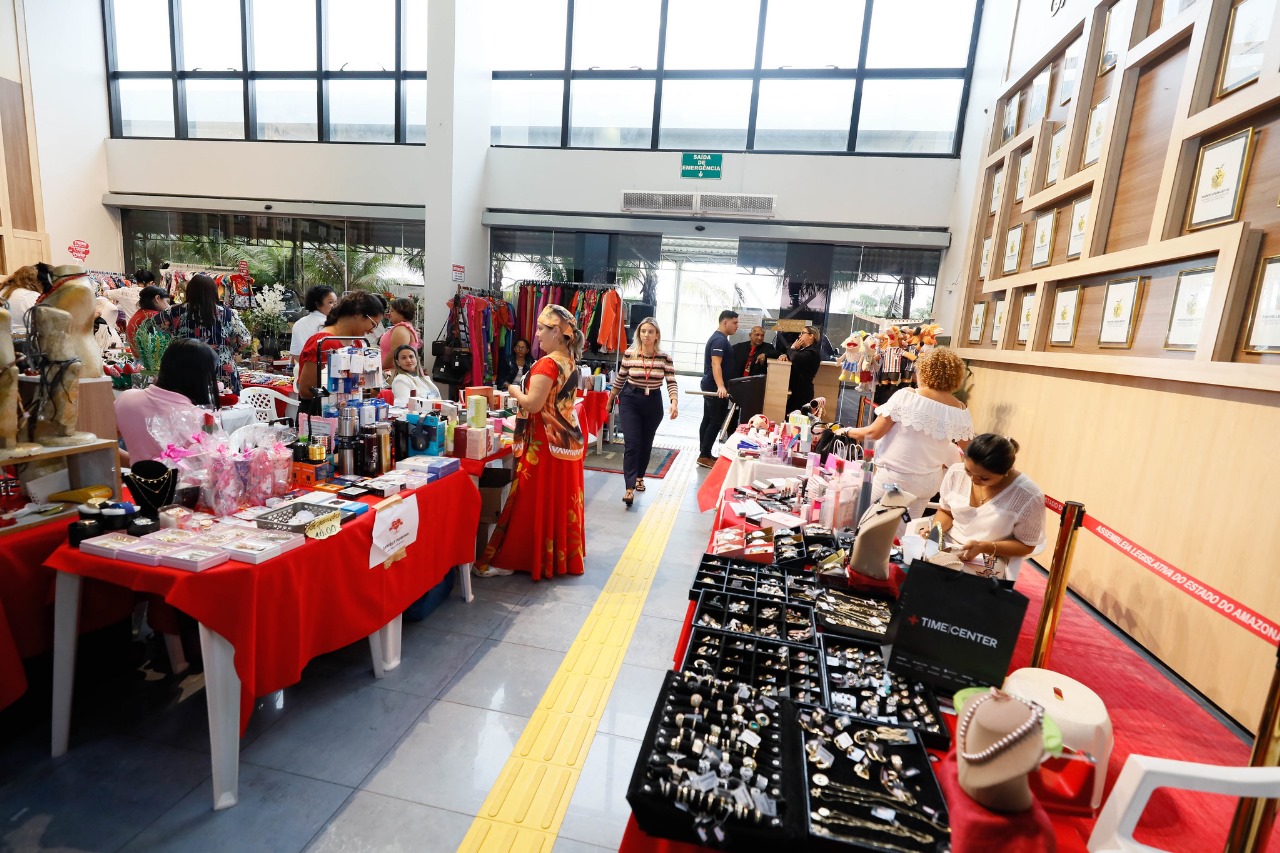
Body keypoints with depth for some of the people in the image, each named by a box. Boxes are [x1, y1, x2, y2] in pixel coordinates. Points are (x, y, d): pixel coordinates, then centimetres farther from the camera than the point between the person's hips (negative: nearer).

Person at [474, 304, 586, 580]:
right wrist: (524, 392, 15)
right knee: (562, 501, 16)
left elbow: (534, 404, -22)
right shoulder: (570, 361, 10)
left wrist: (515, 391, -4)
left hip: (546, 443, -9)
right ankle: (564, 555, 28)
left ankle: (508, 559, 10)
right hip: (568, 438, 9)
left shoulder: (547, 363, -18)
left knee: (534, 502, -1)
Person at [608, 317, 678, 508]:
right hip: (630, 401, -2)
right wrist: (610, 400, 13)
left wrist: (674, 402, -25)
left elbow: (671, 383, -9)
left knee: (646, 443, 14)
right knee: (631, 443, -11)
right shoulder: (629, 354, -7)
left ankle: (639, 476, 37)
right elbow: (620, 379, 5)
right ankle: (629, 487, -11)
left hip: (653, 403, 2)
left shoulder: (664, 358, -7)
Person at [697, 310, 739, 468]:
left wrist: (719, 386, 33)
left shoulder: (718, 338, 16)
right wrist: (720, 386, -41)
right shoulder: (720, 340, -17)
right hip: (715, 388, -10)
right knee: (716, 422, -6)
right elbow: (716, 364, -29)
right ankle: (704, 456, -2)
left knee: (708, 420, 12)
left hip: (710, 386, 10)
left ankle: (704, 454, 18)